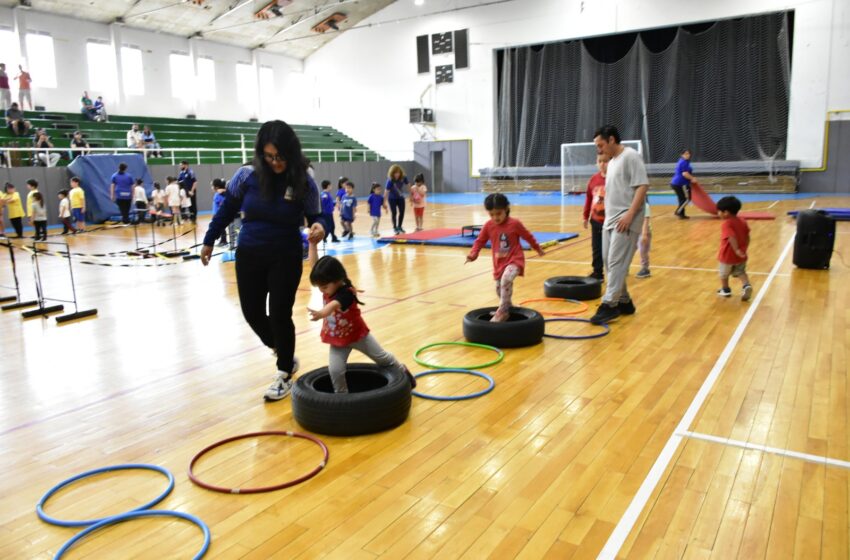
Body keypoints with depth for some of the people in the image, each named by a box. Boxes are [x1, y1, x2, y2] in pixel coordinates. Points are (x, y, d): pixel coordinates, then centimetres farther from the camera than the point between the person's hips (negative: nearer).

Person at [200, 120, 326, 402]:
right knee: (252, 313, 10)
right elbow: (227, 209, 5)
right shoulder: (247, 175, -9)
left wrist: (318, 229, -27)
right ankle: (285, 354, 35)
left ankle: (284, 375, 19)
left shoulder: (304, 182, -12)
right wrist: (209, 241, 11)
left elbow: (314, 217, -3)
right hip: (249, 255, 3)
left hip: (286, 257, -3)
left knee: (280, 314, 1)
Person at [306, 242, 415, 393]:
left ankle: (402, 371, 44)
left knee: (382, 357, 17)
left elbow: (333, 305, -55)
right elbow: (313, 264, -16)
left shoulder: (346, 293, -33)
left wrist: (321, 313, -75)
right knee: (335, 370, -12)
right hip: (337, 339, 5)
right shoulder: (327, 287, -13)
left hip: (358, 335, -5)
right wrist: (313, 243, -27)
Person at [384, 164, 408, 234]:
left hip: (400, 198, 4)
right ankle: (395, 228, 15)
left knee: (402, 212, 4)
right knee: (394, 213, -2)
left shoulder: (403, 178, -19)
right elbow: (386, 191, -30)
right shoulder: (390, 180, -29)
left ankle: (399, 226, 24)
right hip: (392, 199, -4)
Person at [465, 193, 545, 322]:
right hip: (499, 263, 5)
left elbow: (528, 237, 2)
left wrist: (538, 249, 15)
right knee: (499, 289, 15)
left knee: (506, 280, -31)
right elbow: (480, 241, 3)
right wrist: (473, 254, -15)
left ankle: (502, 311, -22)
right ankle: (506, 309, 42)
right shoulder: (488, 226, -4)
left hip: (514, 260, -5)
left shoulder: (515, 224, -11)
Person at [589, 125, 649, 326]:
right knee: (608, 261, 9)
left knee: (616, 262, -12)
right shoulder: (612, 162, 20)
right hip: (610, 220, 10)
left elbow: (642, 186, -16)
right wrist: (608, 217, 18)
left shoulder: (630, 157, -8)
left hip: (625, 221, -10)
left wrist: (629, 215, -22)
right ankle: (624, 302, 19)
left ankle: (609, 305, -12)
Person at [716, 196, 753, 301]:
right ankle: (747, 285, -4)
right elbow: (747, 237, 7)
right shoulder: (742, 221, 2)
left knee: (724, 273, 17)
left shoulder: (726, 224, -22)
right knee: (741, 272, 20)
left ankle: (725, 290, 33)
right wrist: (744, 249, 14)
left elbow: (731, 237, -33)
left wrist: (736, 250, -33)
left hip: (727, 255, -6)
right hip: (741, 256, 6)